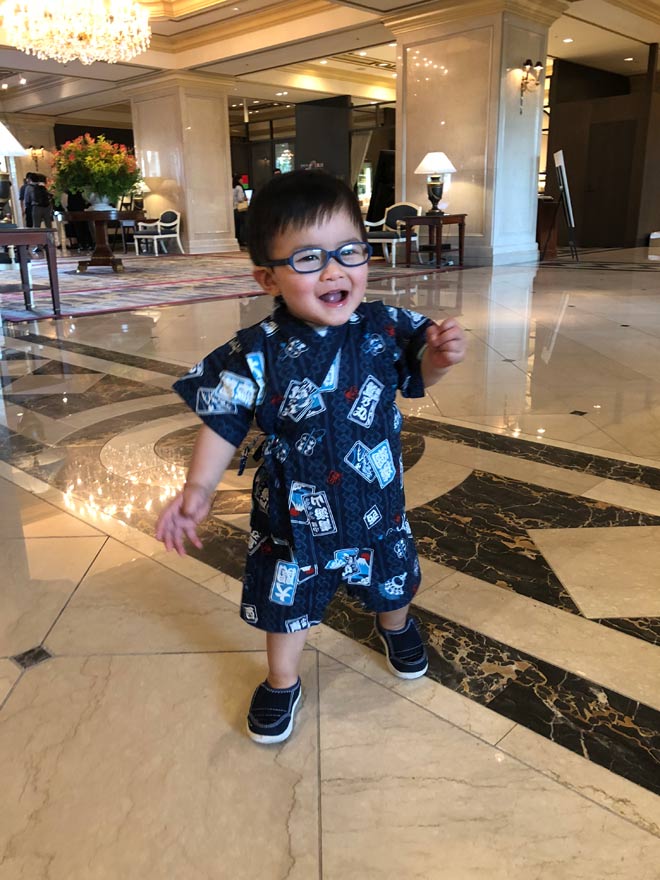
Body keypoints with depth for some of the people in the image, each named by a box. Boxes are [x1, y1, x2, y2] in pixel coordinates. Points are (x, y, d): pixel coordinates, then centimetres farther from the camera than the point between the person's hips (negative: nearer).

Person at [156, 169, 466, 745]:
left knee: (391, 581, 28)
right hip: (295, 513, -2)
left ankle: (396, 627, 65)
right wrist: (198, 490, -19)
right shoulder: (256, 355, -22)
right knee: (288, 596, 17)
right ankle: (282, 682, 47)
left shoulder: (386, 328, -15)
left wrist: (441, 355, -17)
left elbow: (416, 375, 4)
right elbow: (224, 422, -12)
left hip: (376, 503, 3)